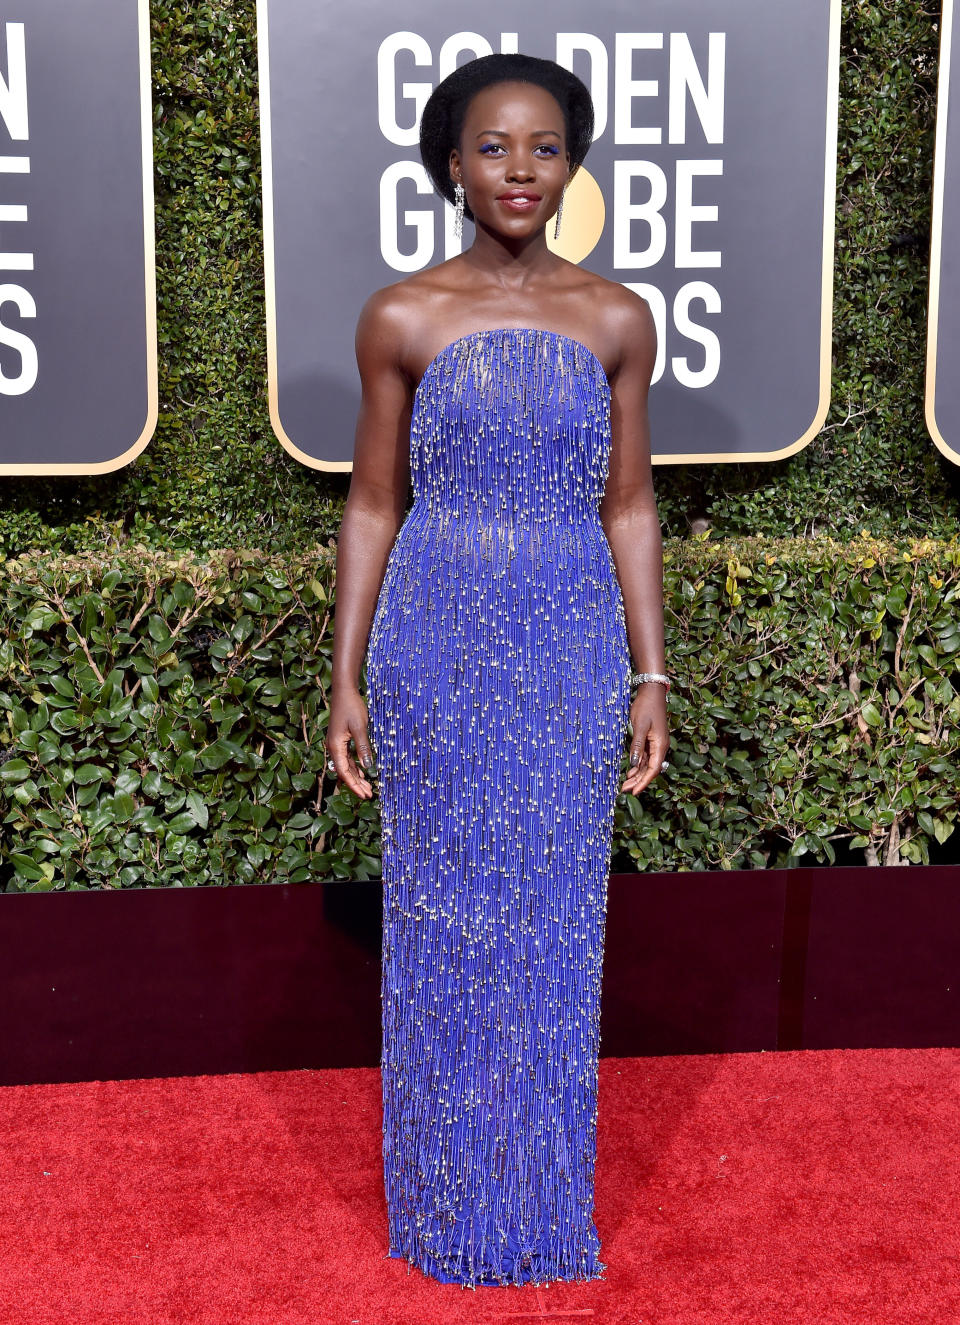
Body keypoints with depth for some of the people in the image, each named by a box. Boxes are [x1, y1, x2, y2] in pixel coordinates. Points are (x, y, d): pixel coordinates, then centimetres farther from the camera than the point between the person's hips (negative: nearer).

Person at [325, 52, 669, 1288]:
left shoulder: (615, 318, 2)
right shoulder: (402, 318, -2)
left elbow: (629, 507, 5)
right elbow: (371, 506, 2)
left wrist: (650, 678, 2)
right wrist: (346, 679, -1)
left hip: (573, 652, 1)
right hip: (436, 648, -1)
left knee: (557, 922, 10)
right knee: (441, 920, 8)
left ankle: (547, 1191, 29)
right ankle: (447, 1196, 27)